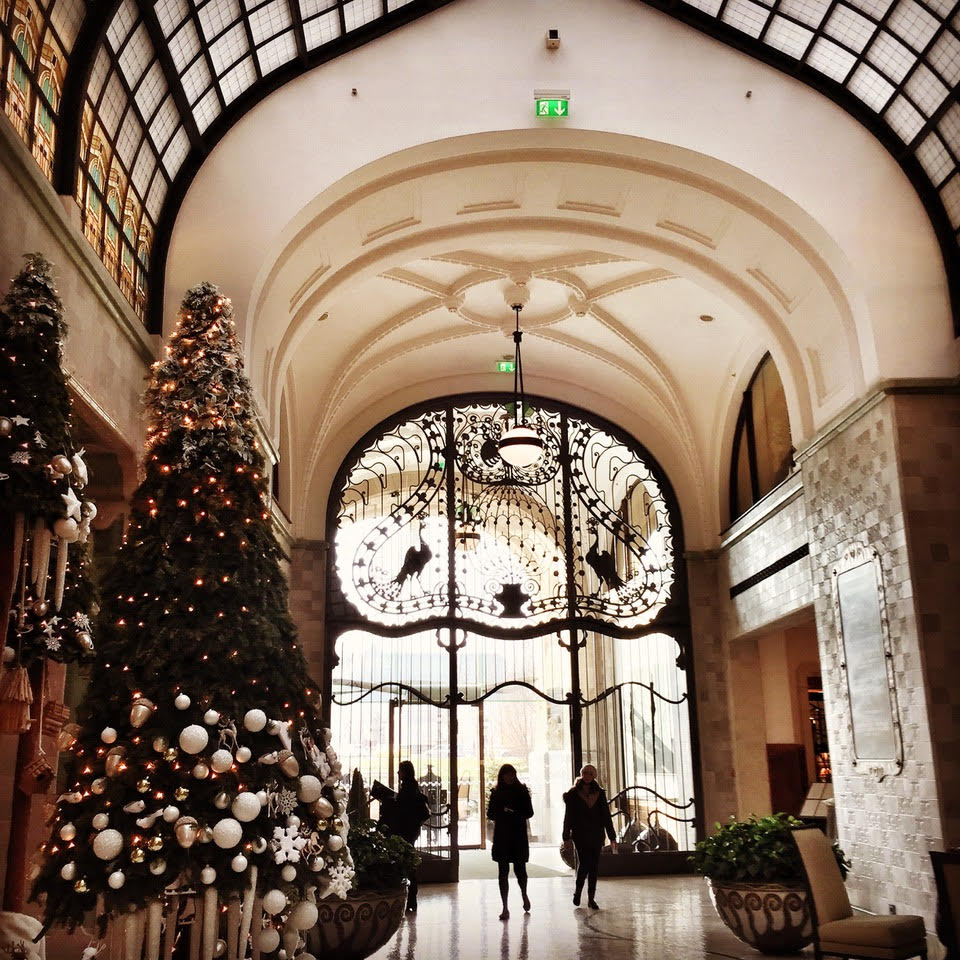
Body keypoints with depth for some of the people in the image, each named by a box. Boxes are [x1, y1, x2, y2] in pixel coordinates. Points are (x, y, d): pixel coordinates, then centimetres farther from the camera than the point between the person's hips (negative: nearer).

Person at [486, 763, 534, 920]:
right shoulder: (496, 792, 7)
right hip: (501, 836, 1)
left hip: (519, 836, -1)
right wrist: (502, 812, -13)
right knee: (503, 871, -1)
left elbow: (529, 812, 1)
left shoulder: (522, 791, 3)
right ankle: (505, 908, 5)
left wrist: (515, 814, -17)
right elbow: (490, 814, 6)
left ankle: (524, 894, 32)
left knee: (520, 869, 0)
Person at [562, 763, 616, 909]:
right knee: (585, 863, -10)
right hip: (580, 835, -3)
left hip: (596, 835, 3)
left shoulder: (599, 793, 7)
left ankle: (591, 898, 11)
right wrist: (567, 836, -4)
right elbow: (568, 815, 0)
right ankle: (578, 891, 14)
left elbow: (606, 815, 8)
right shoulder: (573, 793, 1)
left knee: (594, 866, 3)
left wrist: (612, 836, 4)